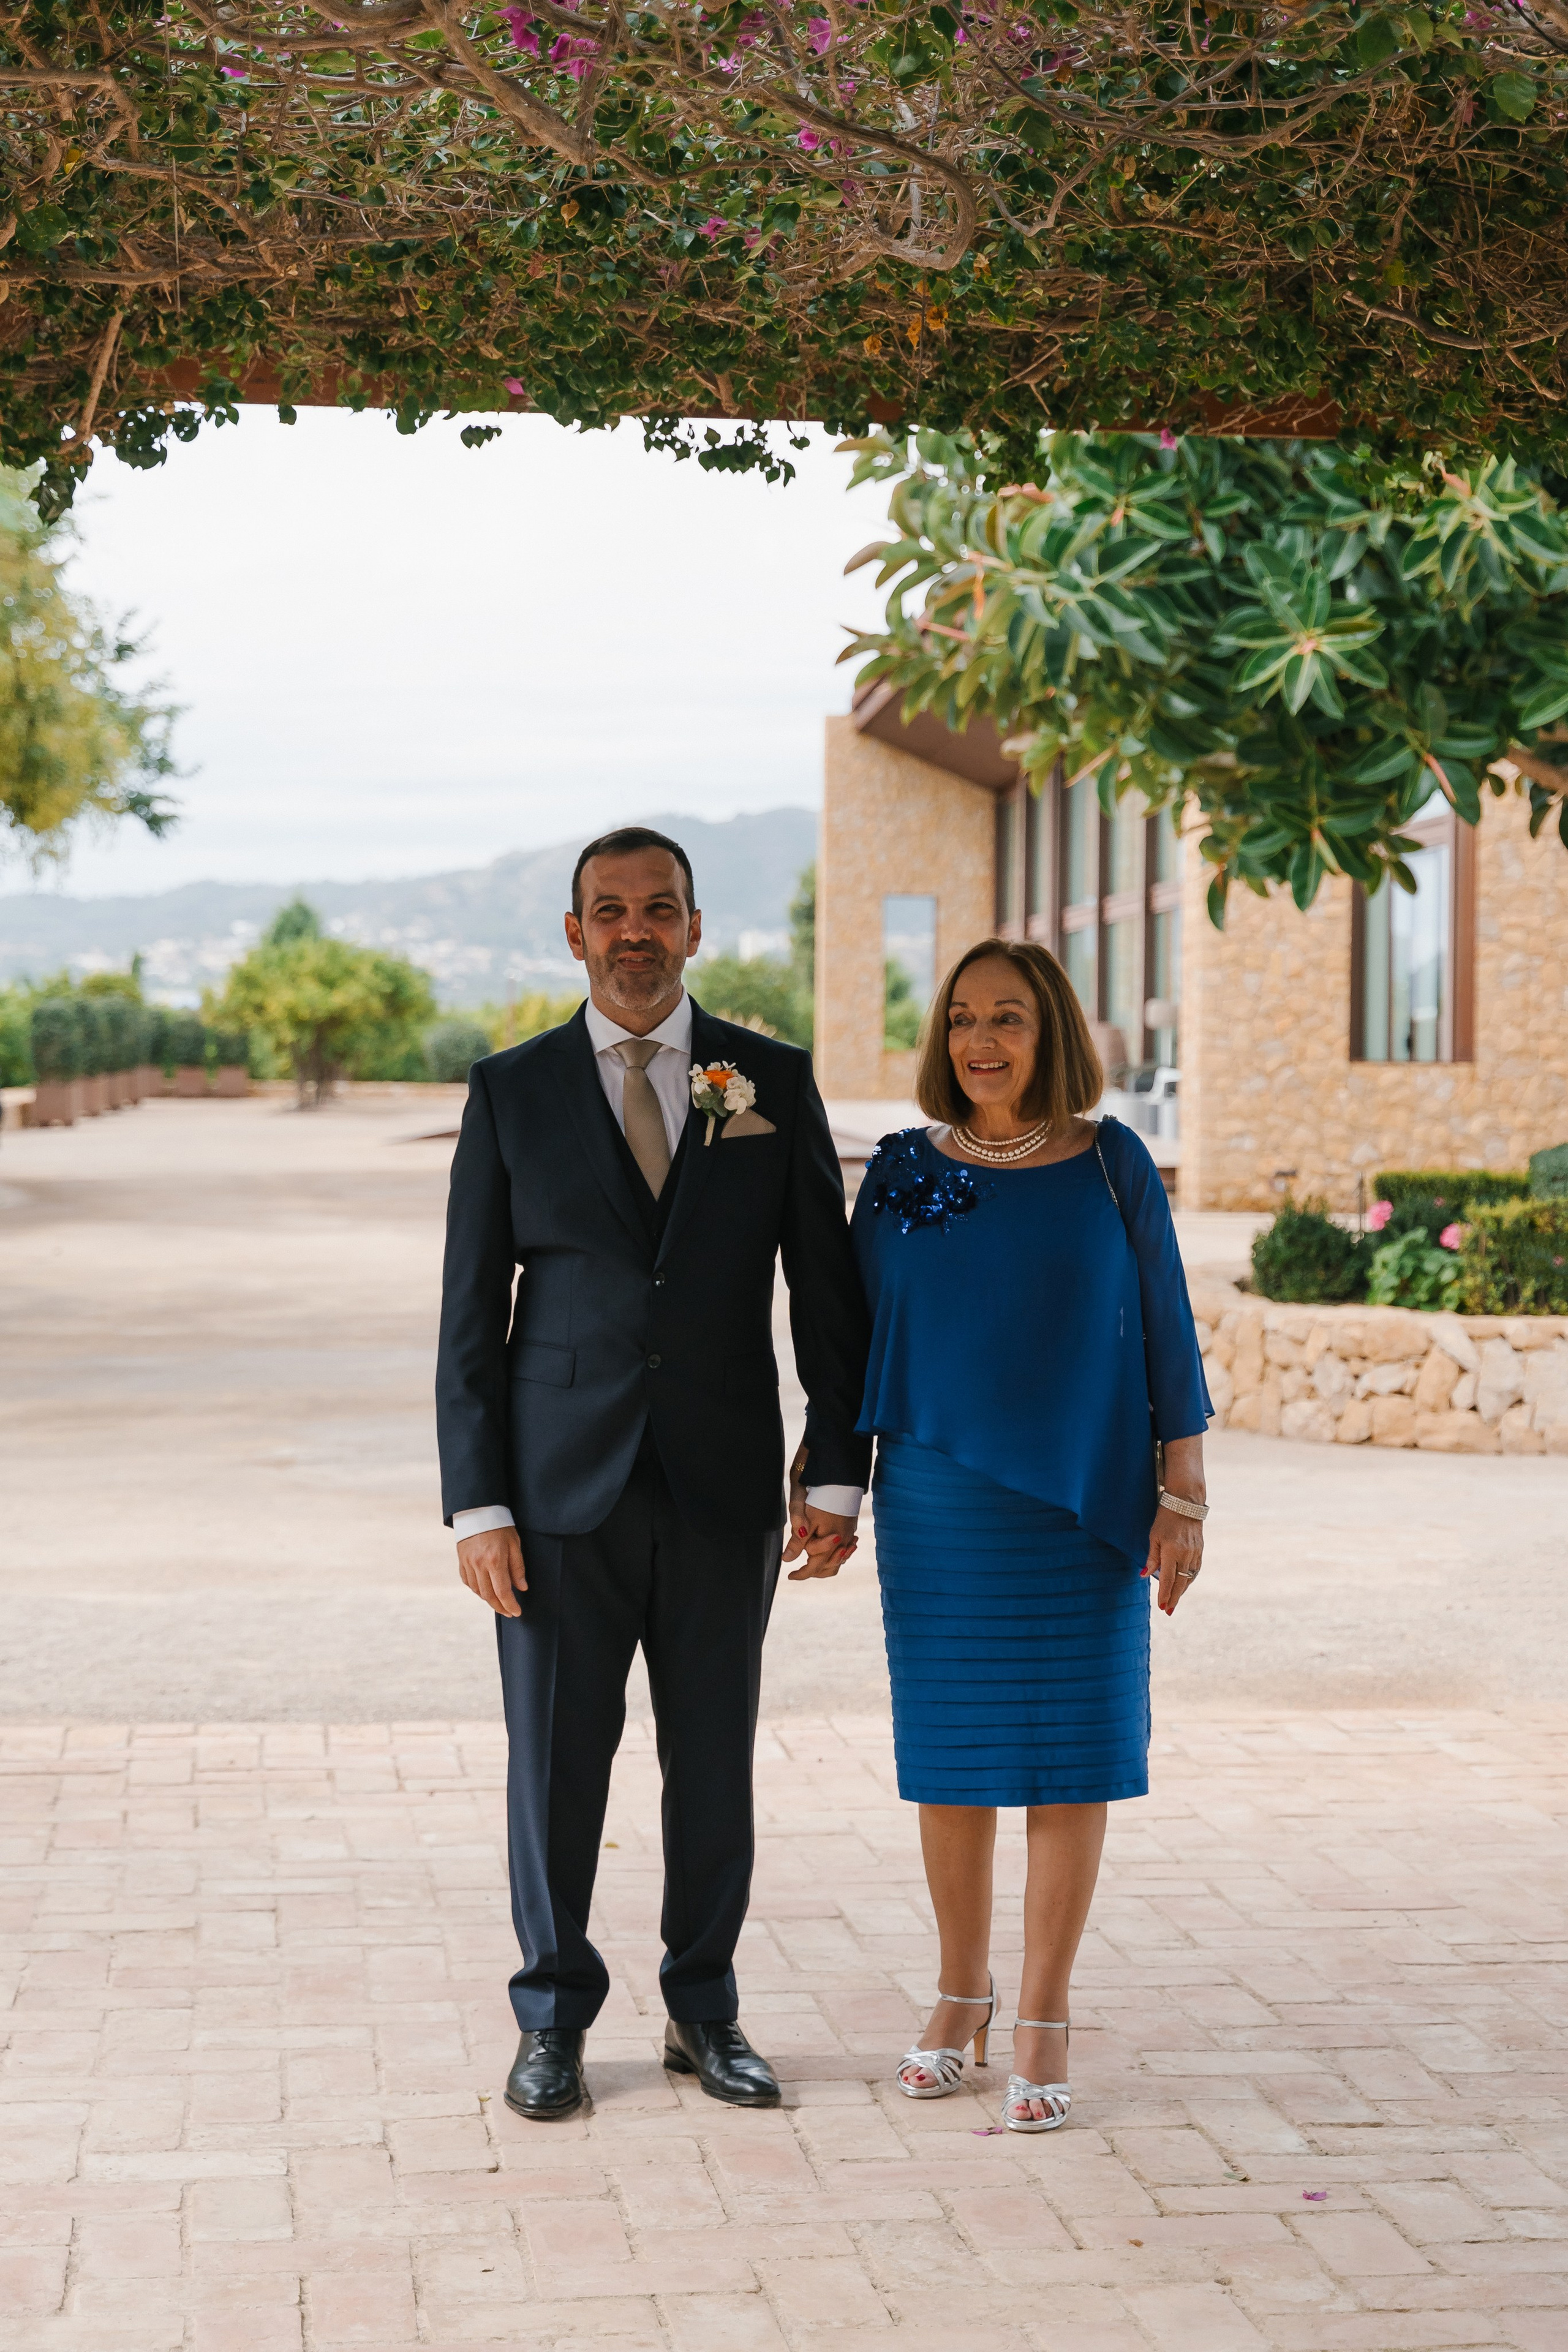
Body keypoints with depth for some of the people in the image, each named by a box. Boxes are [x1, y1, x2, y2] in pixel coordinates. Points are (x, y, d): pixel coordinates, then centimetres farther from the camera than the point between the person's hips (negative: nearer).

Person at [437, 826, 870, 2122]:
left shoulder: (773, 1081, 5)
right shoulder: (512, 1091, 3)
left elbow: (829, 1288, 6)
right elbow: (470, 1315, 2)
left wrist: (838, 1475, 0)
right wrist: (477, 1504, -5)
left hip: (722, 1483, 1)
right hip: (563, 1481, -1)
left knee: (716, 1761, 8)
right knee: (556, 1758, 4)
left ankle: (706, 2012, 23)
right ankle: (555, 2017, 18)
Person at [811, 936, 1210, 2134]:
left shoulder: (1113, 1165, -1)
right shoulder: (904, 1170, 3)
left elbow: (1167, 1330, 1)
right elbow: (857, 1327, 8)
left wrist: (1184, 1491, -3)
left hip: (1085, 1505, -1)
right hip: (939, 1501, 1)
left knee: (1071, 1749, 1)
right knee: (950, 1747, 8)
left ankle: (1045, 2015, 12)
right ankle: (962, 1990, 25)